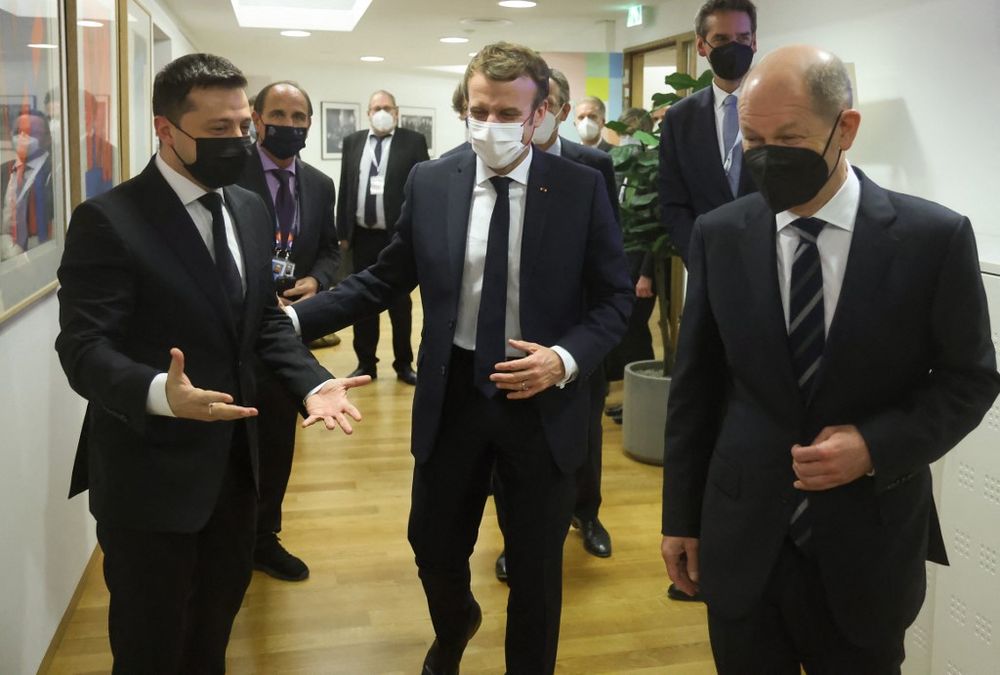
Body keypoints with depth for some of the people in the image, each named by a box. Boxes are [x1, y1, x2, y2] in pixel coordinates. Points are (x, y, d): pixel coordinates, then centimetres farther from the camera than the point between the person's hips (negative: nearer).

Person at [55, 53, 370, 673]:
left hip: (234, 459, 7)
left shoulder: (251, 211, 5)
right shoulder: (108, 221, -17)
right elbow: (85, 350, -22)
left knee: (217, 617, 25)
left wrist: (312, 381, -9)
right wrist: (160, 392, -43)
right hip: (150, 473, -6)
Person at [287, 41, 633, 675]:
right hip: (453, 394, 2)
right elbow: (386, 279, 2)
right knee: (434, 544, 17)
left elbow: (615, 296, -3)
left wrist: (566, 358, -20)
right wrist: (294, 316, -8)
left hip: (543, 398, -2)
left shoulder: (582, 188, -7)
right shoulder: (430, 182, -1)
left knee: (536, 566, 13)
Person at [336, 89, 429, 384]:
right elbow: (345, 189, 10)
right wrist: (343, 232, 6)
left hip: (399, 236, -3)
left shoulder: (414, 142, -1)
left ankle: (404, 363, 17)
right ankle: (365, 363, 20)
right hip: (362, 236, 3)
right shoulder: (352, 142, 10)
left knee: (400, 301, 7)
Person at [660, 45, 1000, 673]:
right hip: (740, 542, 2)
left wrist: (877, 446, -17)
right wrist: (681, 516, 5)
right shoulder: (719, 235, -3)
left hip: (868, 544, -1)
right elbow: (694, 383, 2)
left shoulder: (935, 238, -9)